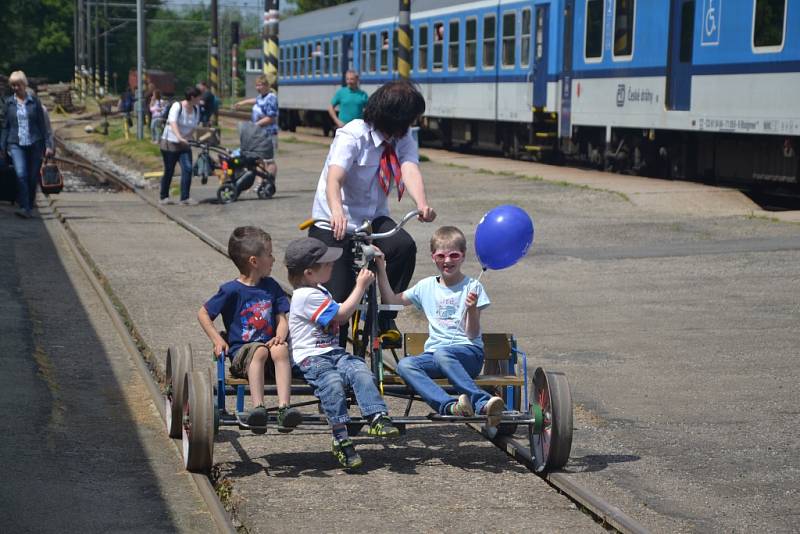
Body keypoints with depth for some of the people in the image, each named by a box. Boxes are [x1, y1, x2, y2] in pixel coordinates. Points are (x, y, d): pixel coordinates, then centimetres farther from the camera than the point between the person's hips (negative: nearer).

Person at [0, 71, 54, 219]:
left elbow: (42, 124, 4)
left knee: (33, 177, 3)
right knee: (21, 174, -18)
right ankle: (24, 207, -19)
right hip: (16, 144, 0)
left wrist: (48, 145, -1)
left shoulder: (34, 101, 3)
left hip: (35, 144, 0)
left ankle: (29, 207, 18)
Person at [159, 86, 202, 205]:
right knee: (169, 171, 1)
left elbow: (193, 127, 6)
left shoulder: (196, 109, 1)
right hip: (170, 142, -5)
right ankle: (164, 197, 17)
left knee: (188, 169, -10)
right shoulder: (177, 106, -18)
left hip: (184, 144, 5)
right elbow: (173, 123, -32)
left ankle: (185, 197, -8)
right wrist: (179, 138, -47)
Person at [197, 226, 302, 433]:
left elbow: (282, 319, 10)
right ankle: (258, 408, -46)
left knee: (280, 349, -31)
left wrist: (280, 336, -11)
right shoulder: (232, 290, -2)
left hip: (268, 344, 3)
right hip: (241, 351, -3)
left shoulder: (271, 286, 12)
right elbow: (203, 314, 6)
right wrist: (217, 340, -5)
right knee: (259, 352, -36)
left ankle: (284, 408, -41)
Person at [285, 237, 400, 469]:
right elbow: (341, 314, -10)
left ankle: (378, 418, -29)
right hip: (310, 358, -8)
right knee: (332, 381, -34)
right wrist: (360, 287, -2)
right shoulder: (307, 296, -11)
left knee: (360, 370, -20)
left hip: (333, 352, 8)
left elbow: (340, 318, 27)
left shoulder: (319, 291, 22)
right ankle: (341, 440, -32)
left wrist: (361, 287, 20)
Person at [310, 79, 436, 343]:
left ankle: (386, 318, -10)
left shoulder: (404, 139, -3)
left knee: (405, 246, -27)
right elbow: (334, 178, -33)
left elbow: (410, 169, -21)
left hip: (374, 219, 4)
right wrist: (337, 212, -55)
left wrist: (422, 204, -43)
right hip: (335, 223, -4)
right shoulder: (352, 136, -19)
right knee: (338, 297, -9)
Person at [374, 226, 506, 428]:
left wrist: (472, 309, -18)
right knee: (404, 364, -29)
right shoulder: (426, 286, 18)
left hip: (468, 353, -4)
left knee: (442, 354, -39)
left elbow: (472, 334, 0)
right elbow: (391, 301, 24)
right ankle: (449, 406, -49)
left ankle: (484, 405, -52)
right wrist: (381, 268, 18)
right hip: (434, 352, 4)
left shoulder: (472, 287, 5)